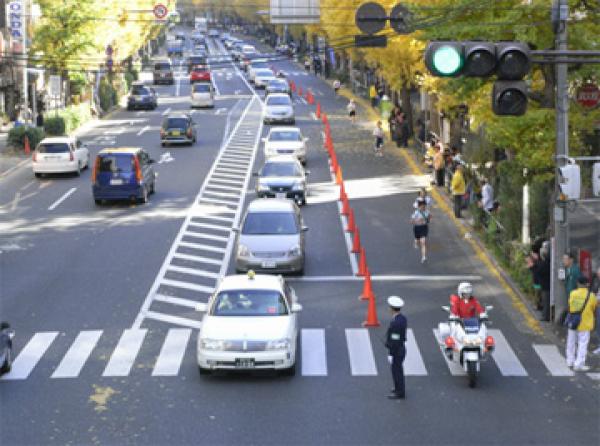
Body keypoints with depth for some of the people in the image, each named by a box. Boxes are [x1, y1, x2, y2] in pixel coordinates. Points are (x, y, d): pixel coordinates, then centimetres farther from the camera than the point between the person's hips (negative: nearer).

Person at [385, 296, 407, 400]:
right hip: (401, 348, 9)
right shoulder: (402, 318, -1)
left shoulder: (395, 323, -30)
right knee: (398, 369, 23)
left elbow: (394, 341, -26)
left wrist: (391, 355, -19)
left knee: (396, 371, 5)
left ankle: (400, 393, 17)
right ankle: (399, 388, 38)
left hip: (396, 352, -9)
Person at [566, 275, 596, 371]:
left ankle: (570, 361, 27)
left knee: (571, 342, 18)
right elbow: (594, 308, 0)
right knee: (582, 344, 1)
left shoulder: (572, 293, -6)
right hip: (584, 324, -3)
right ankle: (579, 364, -3)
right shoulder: (590, 296, -12)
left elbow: (569, 307, 3)